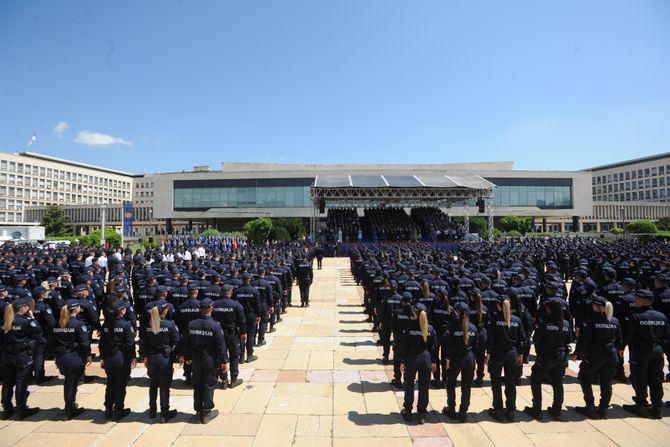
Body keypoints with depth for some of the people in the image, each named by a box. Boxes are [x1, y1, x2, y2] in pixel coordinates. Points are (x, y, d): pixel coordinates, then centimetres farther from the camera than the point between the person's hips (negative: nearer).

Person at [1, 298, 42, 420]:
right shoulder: (26, 321, -16)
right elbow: (38, 331, -8)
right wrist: (32, 318, -5)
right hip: (23, 355, -6)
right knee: (21, 383, 3)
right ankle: (21, 410, 11)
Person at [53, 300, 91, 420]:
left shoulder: (58, 324, 5)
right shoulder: (78, 324, -15)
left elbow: (54, 341, 8)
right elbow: (85, 342, -16)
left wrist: (57, 356, 15)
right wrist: (88, 355, -6)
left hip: (61, 357, 6)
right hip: (75, 357, -6)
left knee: (68, 382, 21)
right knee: (72, 383, 4)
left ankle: (70, 405, 36)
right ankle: (70, 410, 12)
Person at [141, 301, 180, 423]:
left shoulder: (148, 325, -3)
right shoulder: (170, 324, -15)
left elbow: (144, 342, 4)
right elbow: (176, 342, -11)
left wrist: (146, 357, 13)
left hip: (151, 358, 4)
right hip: (165, 358, -4)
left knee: (153, 385, 19)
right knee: (164, 386, 5)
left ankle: (152, 411, 31)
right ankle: (164, 415, 11)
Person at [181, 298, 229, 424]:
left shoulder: (191, 324, -4)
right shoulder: (215, 325, -16)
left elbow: (186, 343, 5)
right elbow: (221, 345, -14)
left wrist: (187, 357, 18)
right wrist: (224, 361, -6)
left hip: (196, 359, 4)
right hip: (210, 360, -4)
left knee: (197, 385, 15)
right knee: (209, 385, 6)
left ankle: (198, 410, 26)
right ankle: (206, 413, 12)